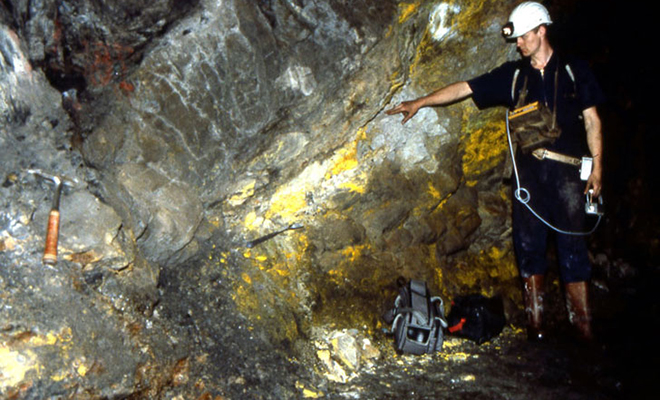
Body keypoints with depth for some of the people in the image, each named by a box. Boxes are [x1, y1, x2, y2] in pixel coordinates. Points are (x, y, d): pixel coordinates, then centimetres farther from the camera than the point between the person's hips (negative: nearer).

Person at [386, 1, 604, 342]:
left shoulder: (574, 70, 9)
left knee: (572, 244, -4)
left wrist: (597, 167, 0)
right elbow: (464, 88, 11)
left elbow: (592, 120, 8)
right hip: (528, 169, 2)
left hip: (566, 171, -2)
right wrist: (418, 103, 6)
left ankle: (583, 327, 4)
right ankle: (535, 324, 9)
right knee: (529, 244, 1)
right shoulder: (513, 74, 14)